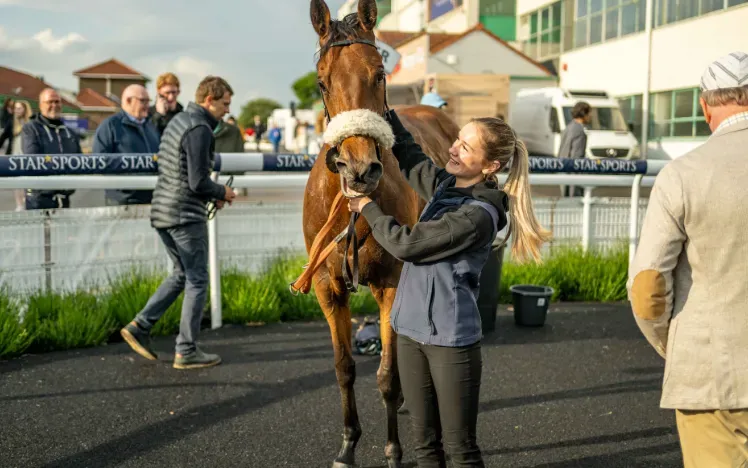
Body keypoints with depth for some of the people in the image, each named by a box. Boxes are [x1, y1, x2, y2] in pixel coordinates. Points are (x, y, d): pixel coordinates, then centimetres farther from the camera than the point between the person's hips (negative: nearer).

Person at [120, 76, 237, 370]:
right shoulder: (199, 129, -16)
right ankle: (186, 351, 7)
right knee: (197, 280, 1)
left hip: (163, 210, 9)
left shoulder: (178, 121, 14)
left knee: (182, 274, 20)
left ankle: (140, 326, 15)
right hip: (186, 215, -9)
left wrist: (211, 194, 15)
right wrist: (222, 192, -1)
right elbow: (198, 183, -21)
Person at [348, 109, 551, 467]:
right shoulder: (445, 184, 4)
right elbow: (407, 154, 21)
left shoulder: (478, 215, -20)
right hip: (410, 330, 8)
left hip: (451, 340, -8)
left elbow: (407, 244, -19)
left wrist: (367, 207, -6)